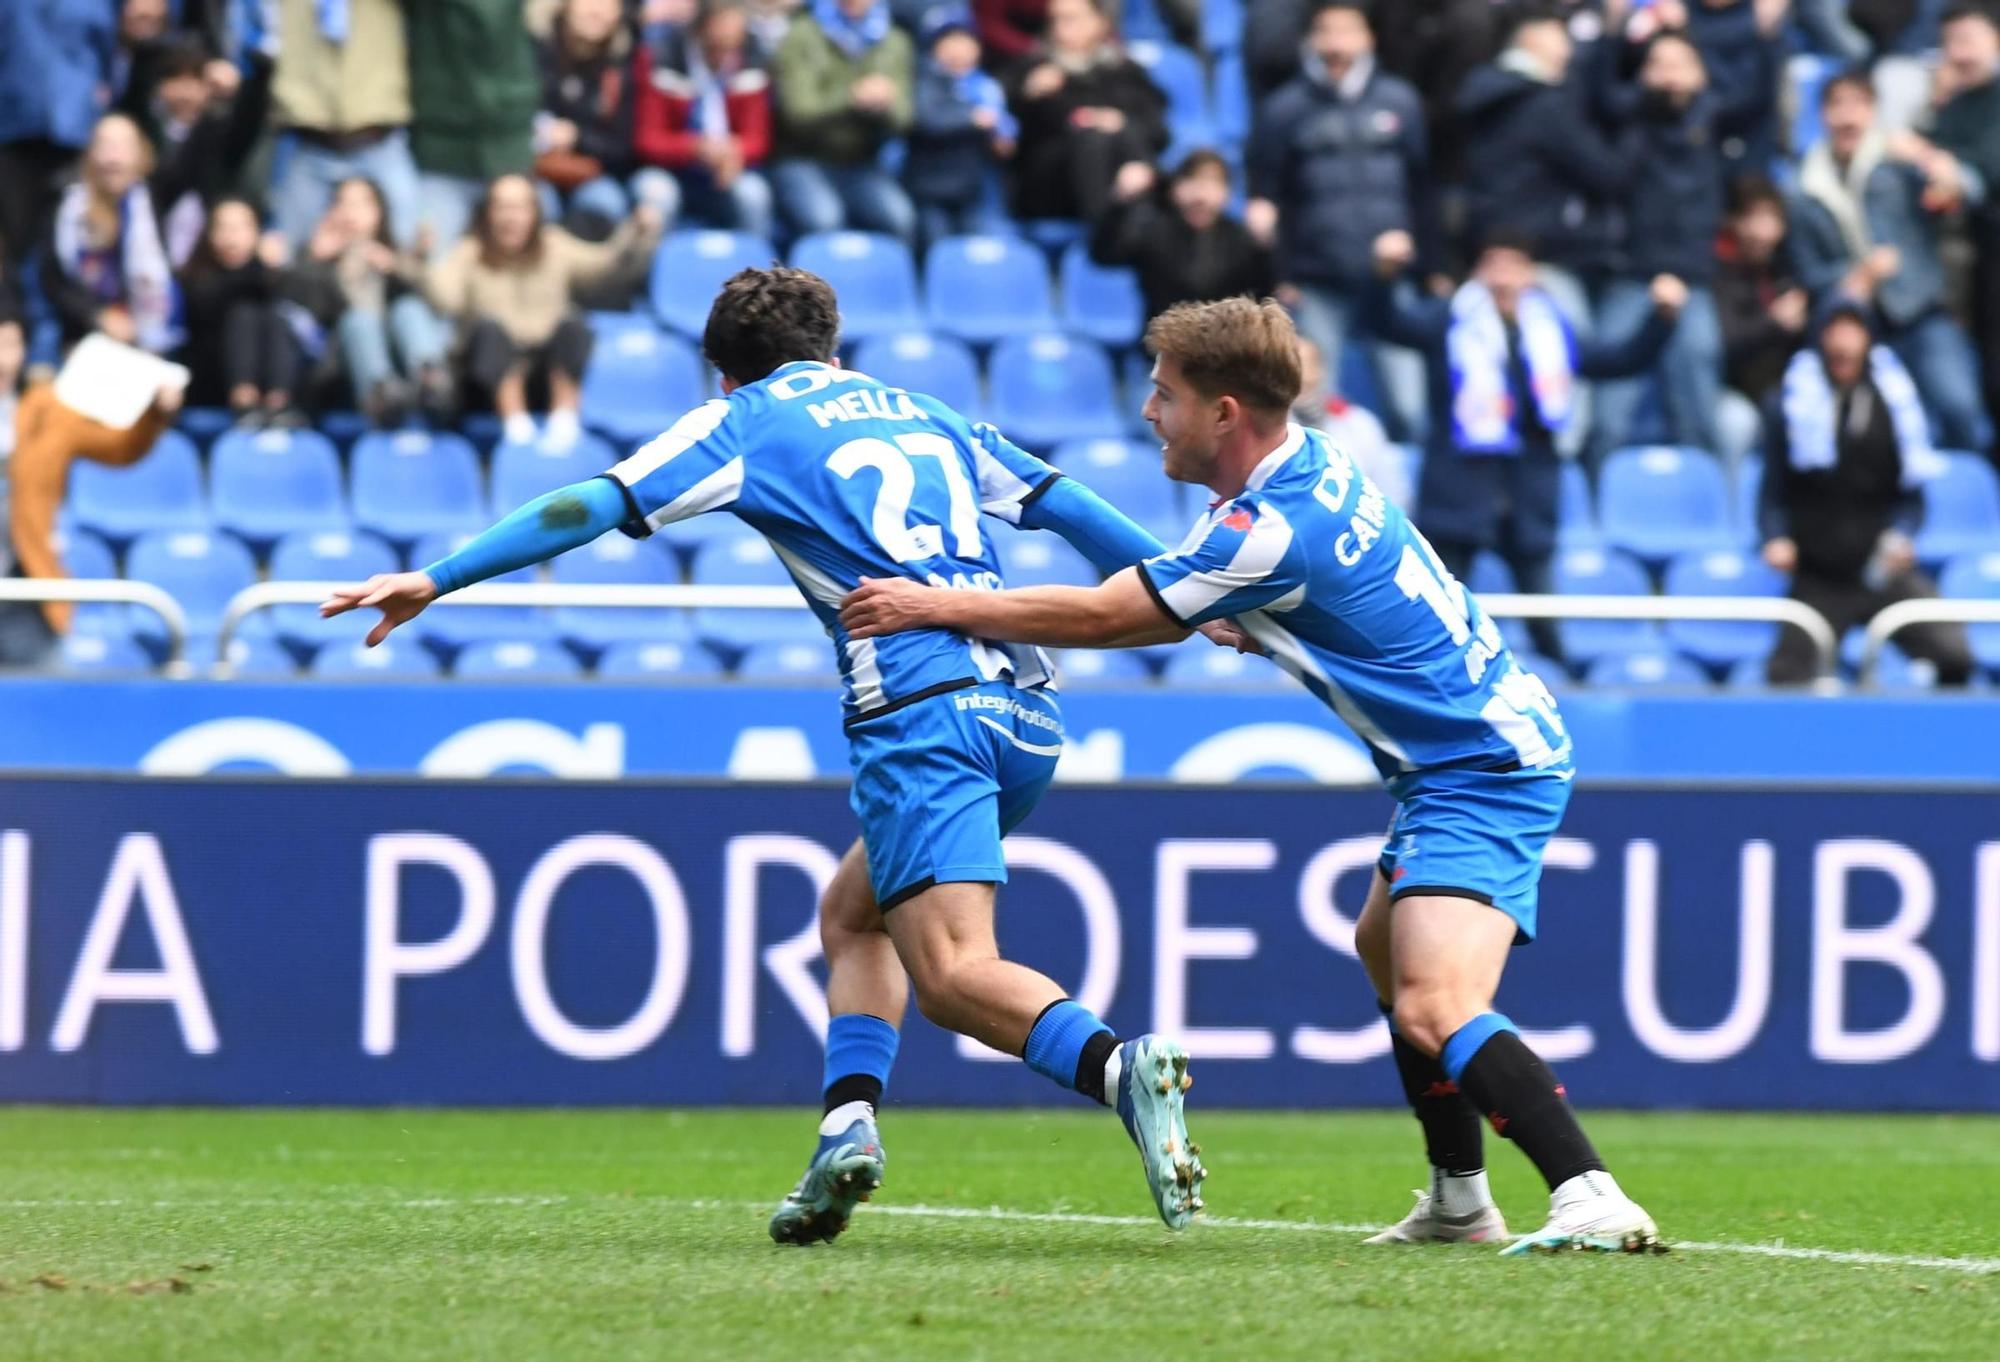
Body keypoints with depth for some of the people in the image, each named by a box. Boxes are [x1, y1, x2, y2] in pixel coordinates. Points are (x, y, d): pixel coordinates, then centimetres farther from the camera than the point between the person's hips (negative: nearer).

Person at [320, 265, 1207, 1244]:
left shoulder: (745, 423, 11)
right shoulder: (930, 420, 26)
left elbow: (594, 507, 3)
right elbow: (1073, 511, 27)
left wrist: (437, 579, 3)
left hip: (923, 713, -7)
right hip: (1025, 711, 7)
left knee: (952, 974, -16)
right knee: (852, 915, 23)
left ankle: (1118, 1066, -42)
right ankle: (847, 1130, 5)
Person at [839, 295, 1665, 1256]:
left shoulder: (1273, 529, -23)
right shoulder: (1310, 463, 7)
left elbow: (1101, 618, -16)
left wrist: (933, 606, -9)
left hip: (1480, 772, -11)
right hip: (1479, 744, 11)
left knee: (1433, 1010, -25)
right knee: (1384, 949, 29)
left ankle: (1592, 1200, -36)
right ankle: (1459, 1202, 35)